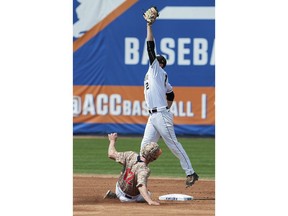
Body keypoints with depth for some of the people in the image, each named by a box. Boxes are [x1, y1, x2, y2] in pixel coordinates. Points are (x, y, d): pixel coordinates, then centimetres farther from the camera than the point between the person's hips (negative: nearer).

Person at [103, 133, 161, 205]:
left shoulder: (131, 155, -20)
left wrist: (112, 141, 9)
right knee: (147, 194, 24)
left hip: (119, 188, 6)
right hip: (130, 198, -6)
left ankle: (114, 195, 24)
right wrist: (149, 201, -63)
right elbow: (141, 186, -51)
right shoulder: (144, 170, -37)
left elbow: (111, 154, -9)